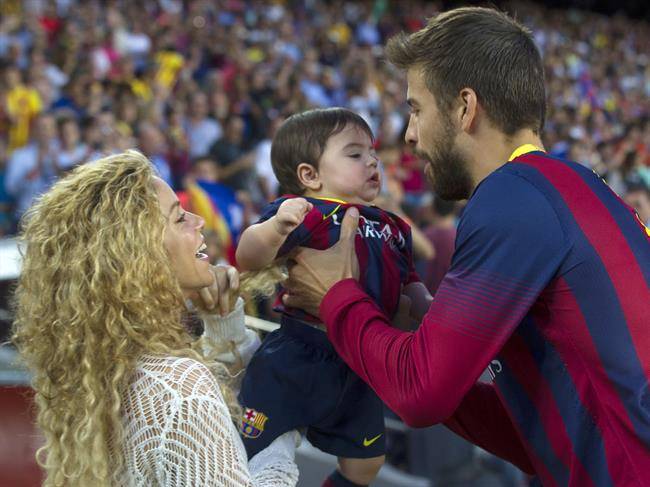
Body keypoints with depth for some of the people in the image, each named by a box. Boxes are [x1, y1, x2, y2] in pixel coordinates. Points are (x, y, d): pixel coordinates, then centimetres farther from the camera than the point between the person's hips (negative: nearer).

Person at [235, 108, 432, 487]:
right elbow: (248, 260, -27)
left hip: (361, 367, 7)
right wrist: (276, 228, -46)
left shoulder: (391, 228, 9)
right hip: (296, 362, -7)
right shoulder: (305, 214, -15)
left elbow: (409, 283, 21)